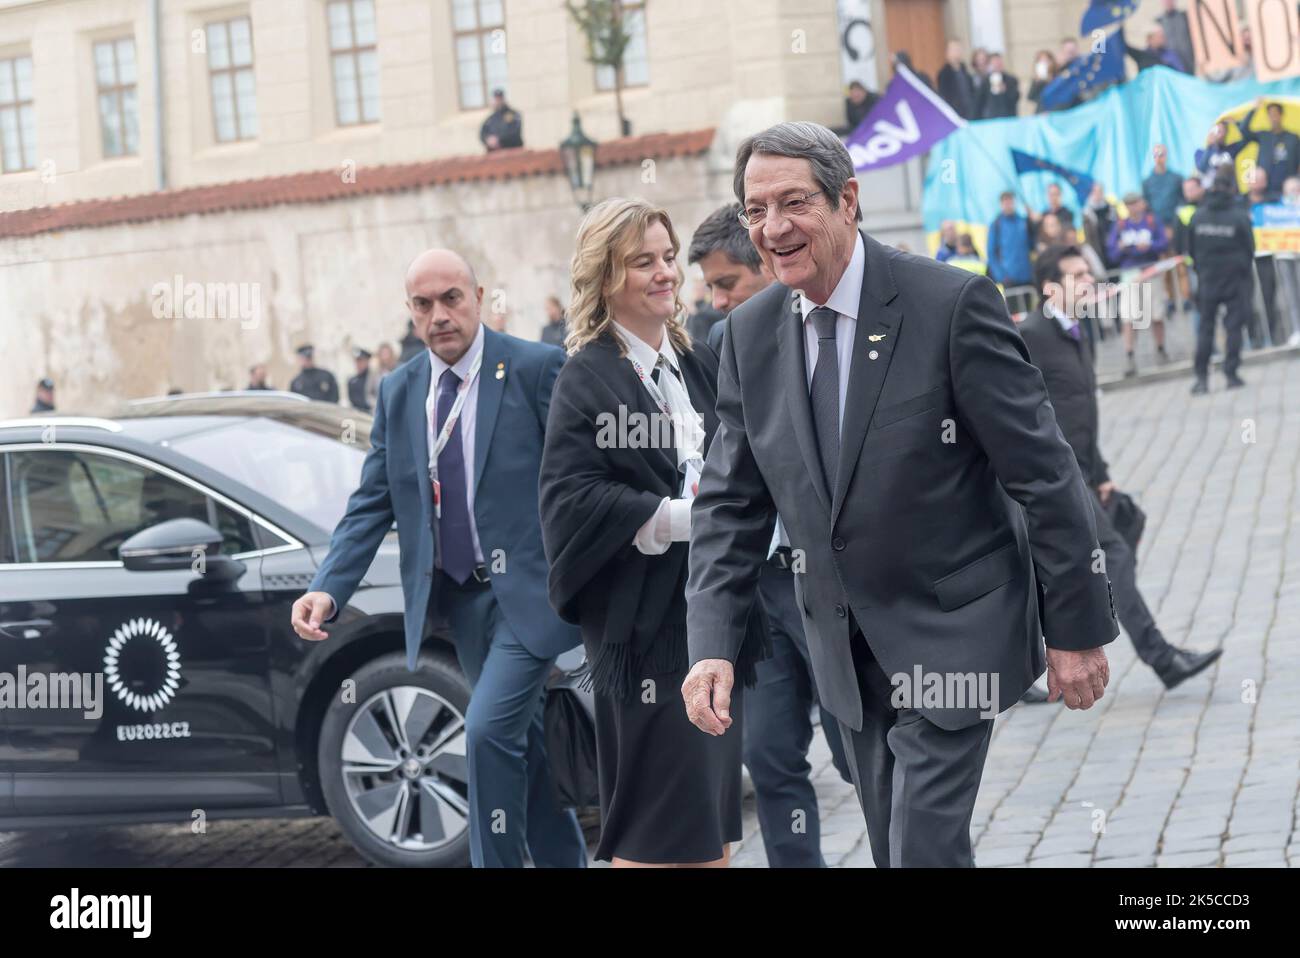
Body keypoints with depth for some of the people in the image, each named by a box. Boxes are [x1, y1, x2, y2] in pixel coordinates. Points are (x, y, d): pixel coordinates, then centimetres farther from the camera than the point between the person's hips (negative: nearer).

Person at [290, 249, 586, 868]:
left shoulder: (537, 369, -9)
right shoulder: (397, 392, 8)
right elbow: (372, 503, 6)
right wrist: (328, 589, -8)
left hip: (528, 589, -6)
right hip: (458, 598, 6)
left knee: (488, 728, -18)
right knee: (521, 744, 14)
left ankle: (496, 860, -5)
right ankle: (565, 859, 28)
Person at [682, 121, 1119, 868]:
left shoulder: (952, 304, -17)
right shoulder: (751, 334, 0)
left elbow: (1044, 472, -14)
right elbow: (731, 503, 3)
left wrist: (1078, 629, -12)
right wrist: (712, 645, -10)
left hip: (954, 631, -6)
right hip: (849, 647, 6)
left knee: (926, 848, -11)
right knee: (894, 849, 14)